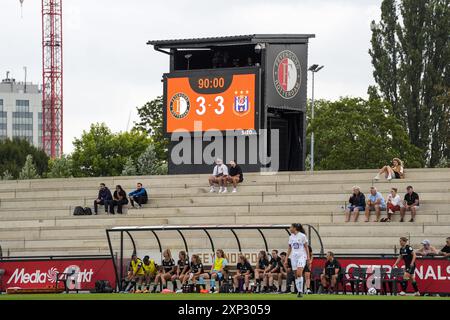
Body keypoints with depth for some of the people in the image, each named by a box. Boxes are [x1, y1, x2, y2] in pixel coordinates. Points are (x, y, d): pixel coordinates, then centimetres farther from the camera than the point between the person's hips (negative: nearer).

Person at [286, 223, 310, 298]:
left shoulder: (302, 236, -4)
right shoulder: (291, 237, 11)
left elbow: (306, 247, -1)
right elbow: (289, 249, 16)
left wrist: (308, 257, -5)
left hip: (302, 256, -5)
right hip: (294, 257, 5)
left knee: (299, 273, -20)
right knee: (296, 275, 2)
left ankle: (300, 291, -19)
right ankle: (299, 291, 7)